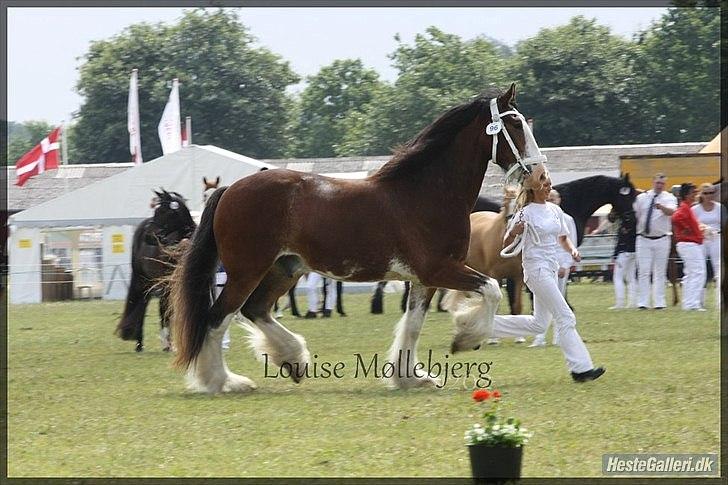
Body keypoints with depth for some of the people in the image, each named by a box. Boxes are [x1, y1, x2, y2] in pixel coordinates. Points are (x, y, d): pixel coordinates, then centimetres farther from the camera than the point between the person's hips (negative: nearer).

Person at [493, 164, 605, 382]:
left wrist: (572, 250, 3)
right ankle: (580, 367, -9)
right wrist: (513, 232, -31)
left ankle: (489, 324, 26)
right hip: (537, 270, -8)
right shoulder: (526, 213, -10)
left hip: (552, 270, 8)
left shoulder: (555, 210, 10)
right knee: (565, 317, -11)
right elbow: (506, 245, -9)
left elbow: (563, 238, 23)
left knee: (538, 324, 14)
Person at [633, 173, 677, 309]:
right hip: (643, 239, 1)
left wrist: (661, 207, -44)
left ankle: (659, 302, 7)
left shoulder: (669, 198, -3)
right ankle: (643, 302, -2)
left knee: (660, 272, 4)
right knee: (643, 272, -2)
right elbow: (634, 214, 13)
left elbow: (671, 211, -24)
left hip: (661, 240, -1)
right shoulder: (642, 198, 5)